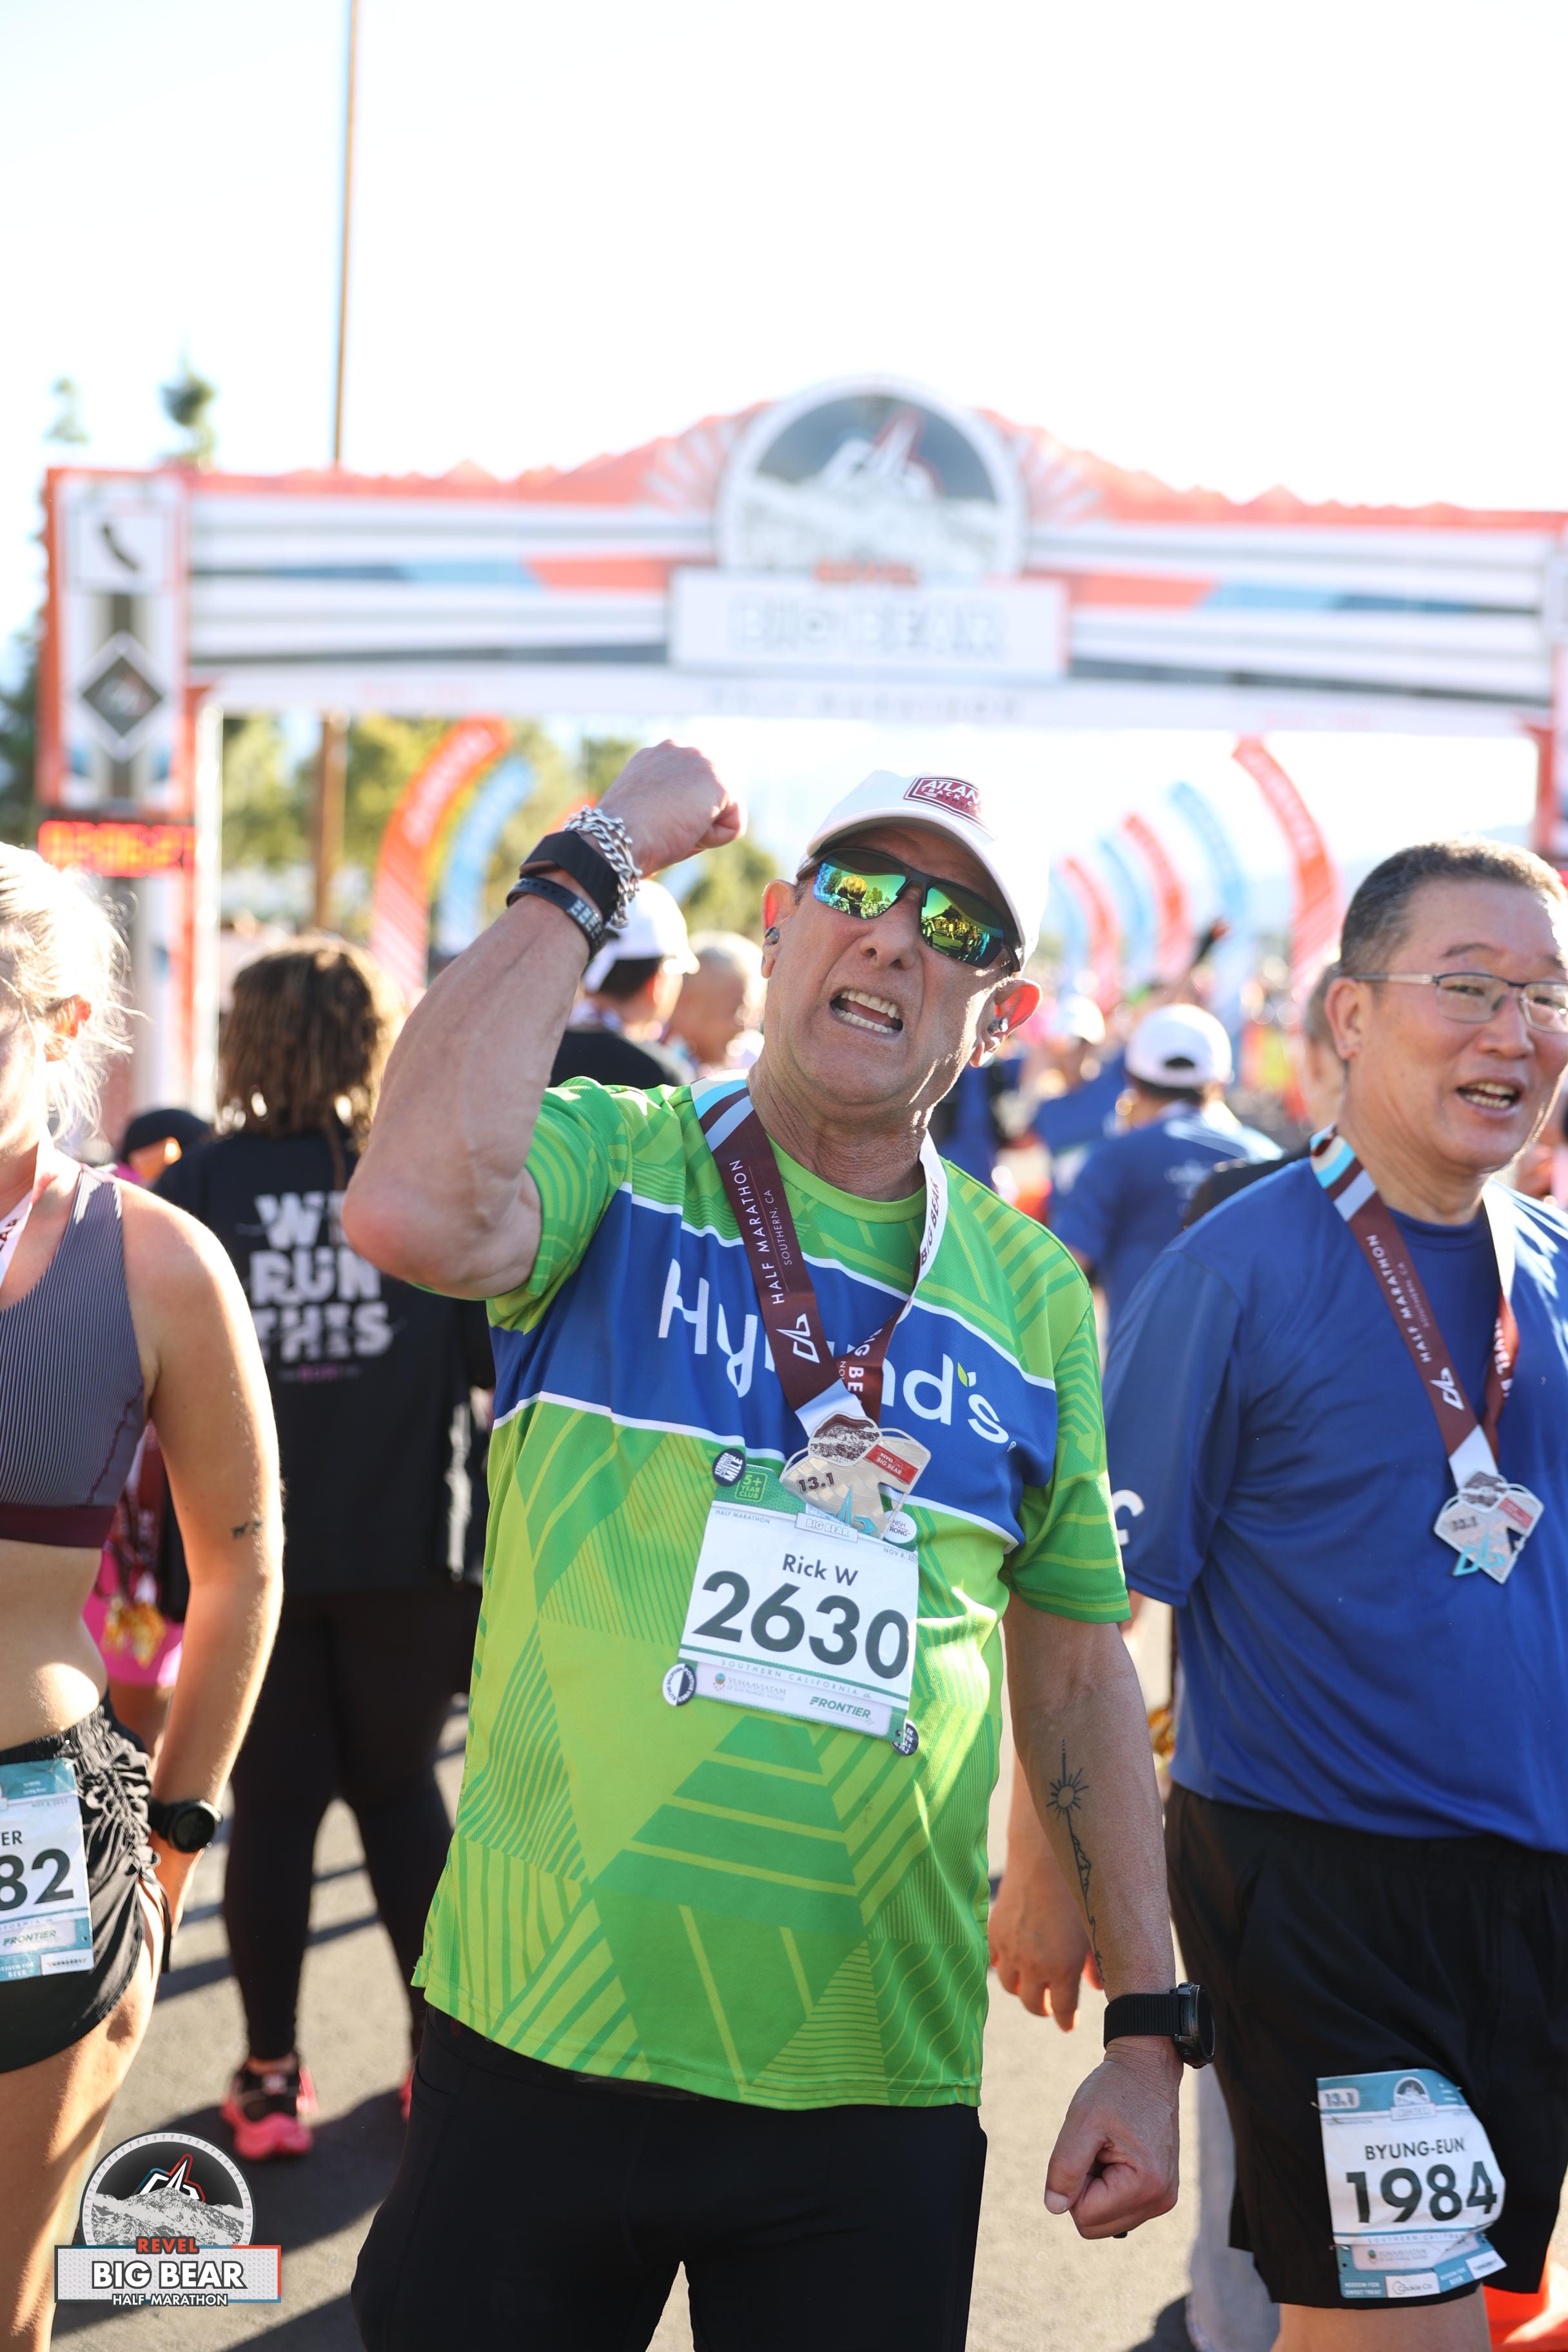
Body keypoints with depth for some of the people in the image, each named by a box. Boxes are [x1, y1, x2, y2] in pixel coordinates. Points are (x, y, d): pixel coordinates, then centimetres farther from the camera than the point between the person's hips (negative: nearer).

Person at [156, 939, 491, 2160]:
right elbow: (497, 1359, -6)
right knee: (400, 1787, 16)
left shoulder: (202, 1185, -7)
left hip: (250, 1546, -1)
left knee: (273, 1799, 8)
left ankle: (272, 2079, 13)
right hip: (407, 1543, 1)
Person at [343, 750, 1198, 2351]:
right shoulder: (615, 1164, -1)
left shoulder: (1031, 1292, 7)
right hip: (541, 2046, -2)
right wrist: (590, 863, -15)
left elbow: (1080, 1672, 12)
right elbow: (413, 1210, -25)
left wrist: (1151, 2031, 8)